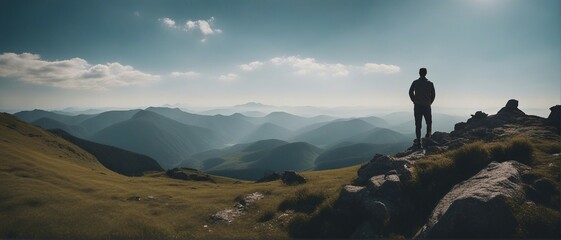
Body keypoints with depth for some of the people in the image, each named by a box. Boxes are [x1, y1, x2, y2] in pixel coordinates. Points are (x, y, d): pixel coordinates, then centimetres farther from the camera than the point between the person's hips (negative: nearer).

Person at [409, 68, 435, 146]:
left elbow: (410, 92, -3)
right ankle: (428, 134, -4)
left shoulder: (415, 83, 2)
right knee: (429, 122, 16)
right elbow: (433, 95, 1)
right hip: (427, 106, 0)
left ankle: (418, 140, -1)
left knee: (418, 124, 3)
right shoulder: (430, 83, 2)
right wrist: (429, 103, 11)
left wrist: (414, 101, 6)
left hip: (417, 106, 0)